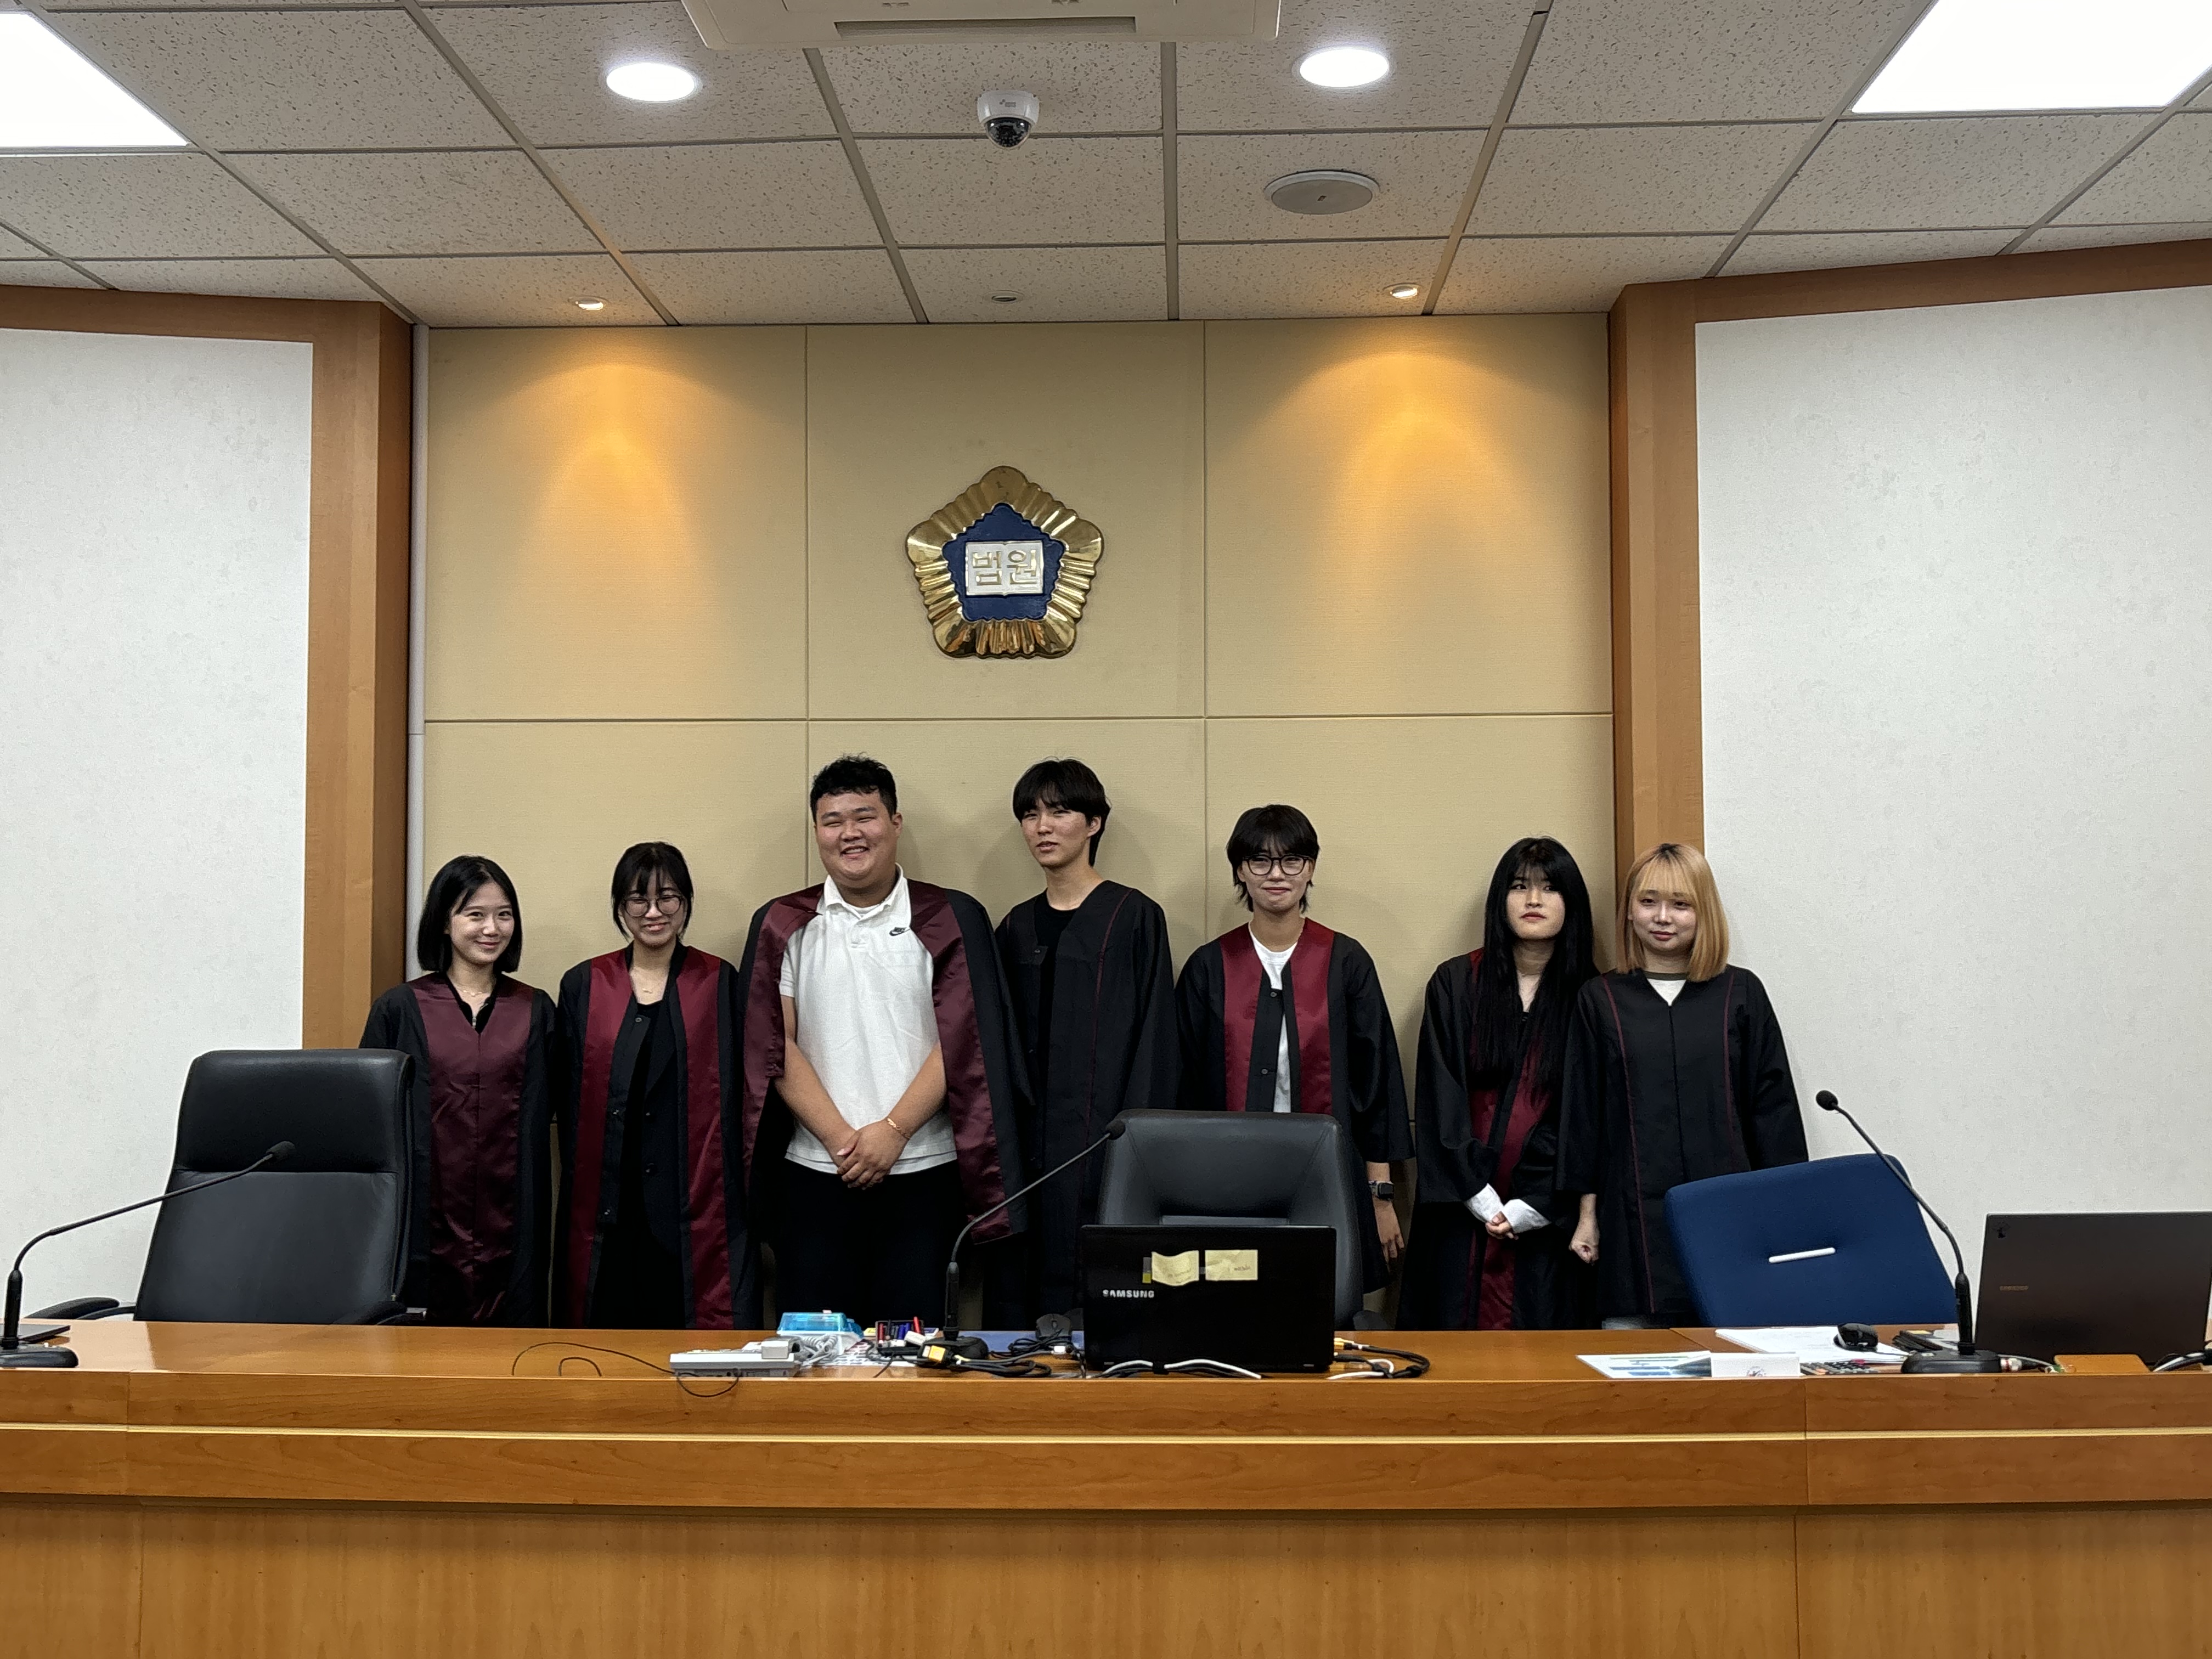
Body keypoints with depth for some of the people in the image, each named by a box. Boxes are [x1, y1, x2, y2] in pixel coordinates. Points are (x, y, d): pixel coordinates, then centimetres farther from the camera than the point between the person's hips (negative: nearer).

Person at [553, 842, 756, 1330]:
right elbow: (568, 1103, 9)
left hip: (698, 1207, -1)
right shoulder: (583, 986, 10)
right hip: (607, 1210, 1)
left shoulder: (720, 986, 5)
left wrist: (750, 1198, -5)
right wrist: (575, 1195, 2)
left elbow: (743, 1097, 3)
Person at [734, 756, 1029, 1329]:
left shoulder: (951, 921, 4)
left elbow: (962, 1042, -2)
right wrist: (840, 1139, -9)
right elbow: (774, 1045, 1)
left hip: (922, 1173, -1)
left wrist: (893, 1131, -11)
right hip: (813, 1174, 1)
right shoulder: (783, 926, 8)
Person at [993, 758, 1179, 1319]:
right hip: (1029, 1144, 5)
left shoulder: (1135, 919, -3)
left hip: (1103, 1140, -5)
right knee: (1029, 1303, 4)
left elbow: (1154, 1041, -6)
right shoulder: (1017, 927, 12)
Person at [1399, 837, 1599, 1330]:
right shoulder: (1455, 984, 4)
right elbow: (1440, 1100, 0)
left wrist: (1529, 1207, -8)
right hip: (1463, 1211, 0)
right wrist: (1480, 1197, -9)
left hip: (1547, 1215, 0)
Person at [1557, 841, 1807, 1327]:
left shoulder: (1741, 994, 6)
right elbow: (1581, 1109, 9)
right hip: (1636, 1219, 0)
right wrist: (1586, 1212, 6)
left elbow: (1773, 1105, 8)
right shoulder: (1599, 1001, 7)